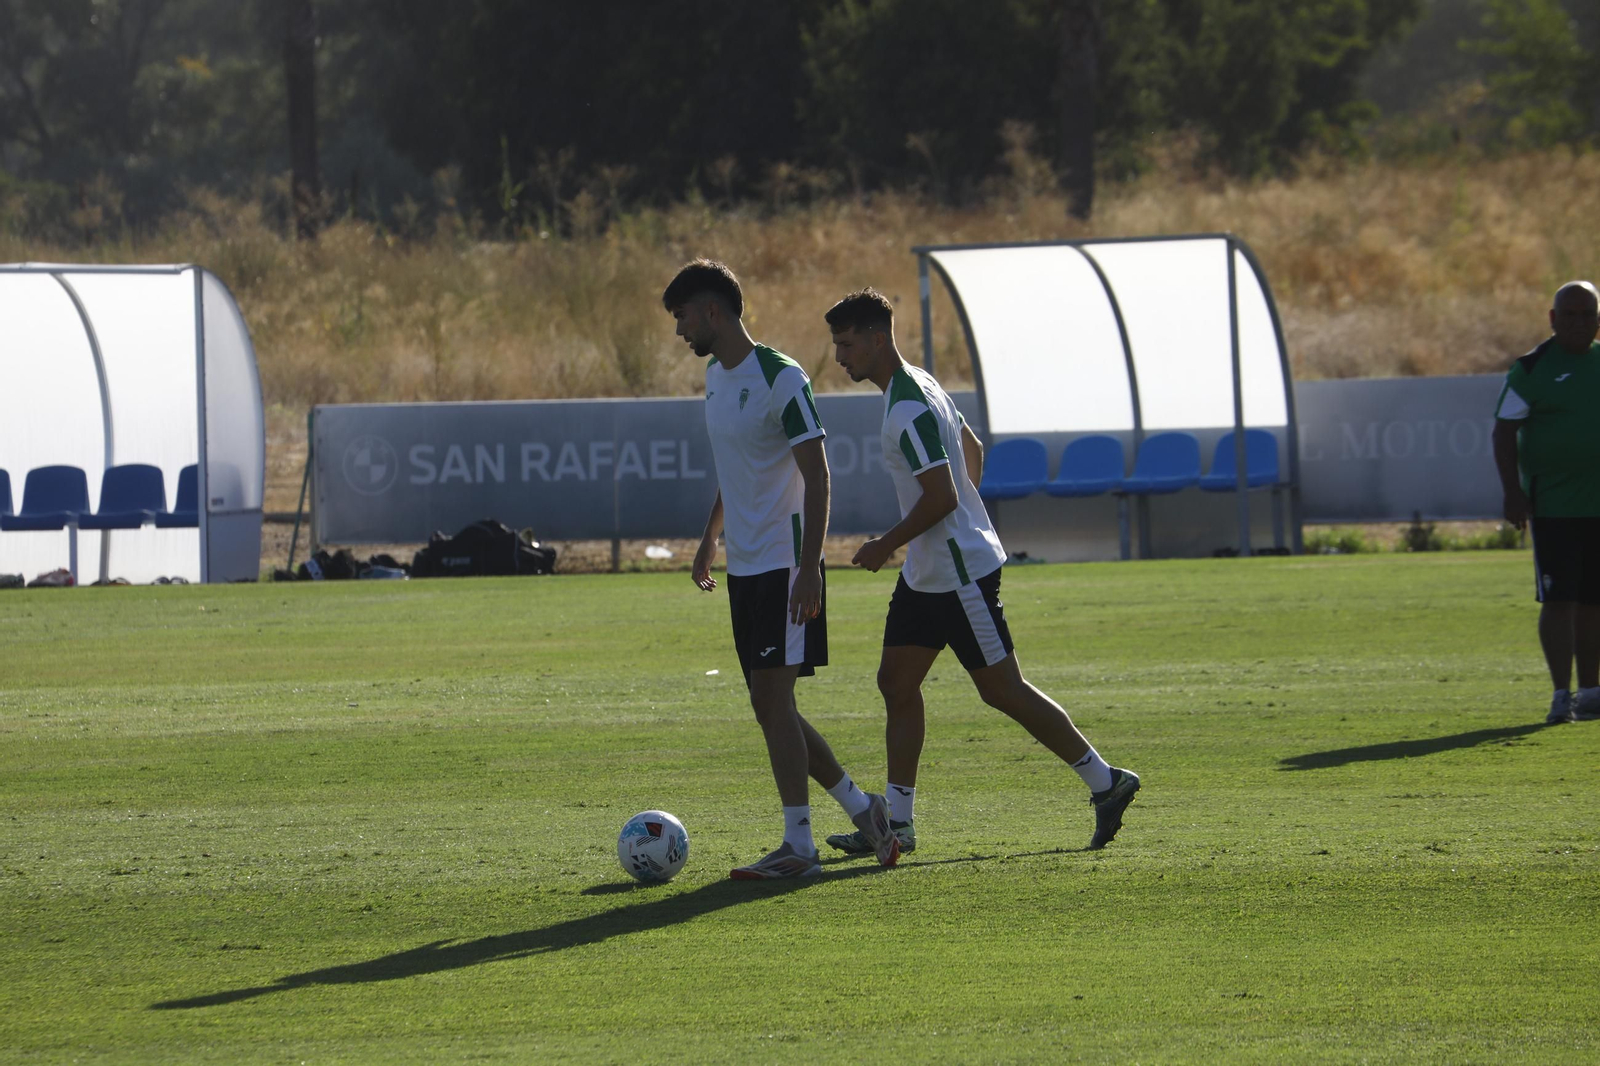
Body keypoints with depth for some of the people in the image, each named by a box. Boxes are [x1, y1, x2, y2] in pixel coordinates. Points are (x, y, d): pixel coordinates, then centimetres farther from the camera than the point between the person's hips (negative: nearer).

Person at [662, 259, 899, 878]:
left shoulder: (780, 379, -14)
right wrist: (711, 538, 29)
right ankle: (860, 808, 21)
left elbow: (816, 478, -16)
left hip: (784, 564, -9)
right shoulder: (715, 375, 13)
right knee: (770, 706, 8)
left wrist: (807, 569, -21)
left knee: (772, 696, -13)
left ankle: (799, 846, -11)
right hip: (744, 566, 9)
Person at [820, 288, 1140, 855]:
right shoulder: (917, 385, 10)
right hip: (925, 574, 10)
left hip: (960, 573, -10)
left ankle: (1106, 783, 7)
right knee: (896, 682, 7)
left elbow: (941, 496, -26)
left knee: (1002, 690, -3)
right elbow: (972, 450, 22)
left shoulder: (910, 410, -23)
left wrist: (887, 545, -16)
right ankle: (897, 820, 8)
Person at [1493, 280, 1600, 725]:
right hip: (1553, 504, -4)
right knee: (1559, 599, -8)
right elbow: (1504, 431, -3)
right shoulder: (1532, 368, -3)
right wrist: (1512, 491, -12)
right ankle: (1562, 695, -6)